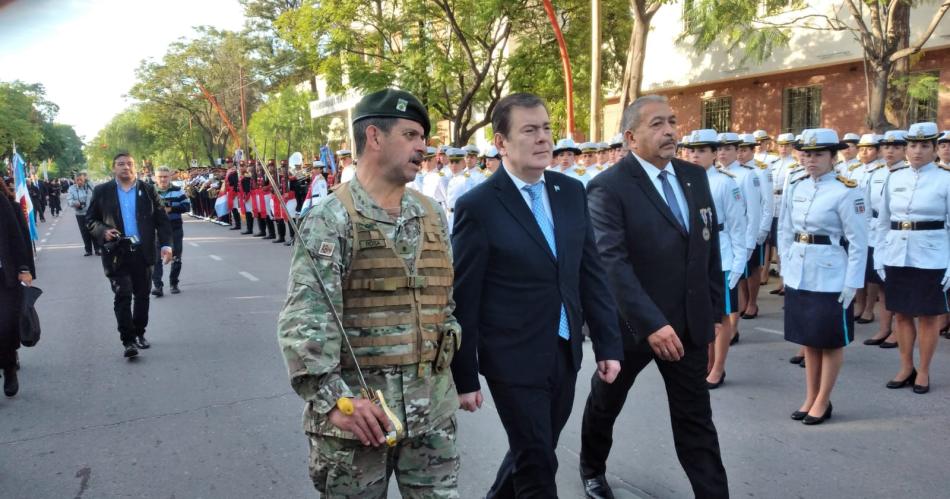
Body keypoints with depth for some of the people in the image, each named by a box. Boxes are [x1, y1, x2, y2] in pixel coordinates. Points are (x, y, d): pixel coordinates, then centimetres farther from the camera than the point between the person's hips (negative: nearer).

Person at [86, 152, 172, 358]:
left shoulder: (148, 190, 5)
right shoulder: (101, 191, 4)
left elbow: (161, 219, 5)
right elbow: (90, 219, 9)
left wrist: (166, 244, -6)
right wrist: (103, 231, -12)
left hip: (143, 252, 2)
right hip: (116, 253, -2)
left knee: (142, 296, 10)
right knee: (123, 295, -9)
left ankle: (139, 333, 26)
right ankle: (128, 340, -6)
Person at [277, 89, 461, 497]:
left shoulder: (432, 216, 9)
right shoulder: (330, 220, -9)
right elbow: (303, 321, -16)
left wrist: (456, 373, 15)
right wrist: (333, 398, -24)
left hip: (432, 407, 5)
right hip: (356, 407, -4)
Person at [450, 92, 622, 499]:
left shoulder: (572, 192, 3)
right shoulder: (478, 206, -13)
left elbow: (592, 274, 8)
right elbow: (462, 301, -11)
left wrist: (608, 344, 6)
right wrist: (464, 377, -8)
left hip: (566, 353, 6)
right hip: (514, 359, -5)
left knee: (534, 453, 20)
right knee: (537, 466, 5)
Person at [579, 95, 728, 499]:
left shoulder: (695, 177, 3)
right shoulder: (609, 187, -17)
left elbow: (709, 246, 9)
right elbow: (613, 262, -25)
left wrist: (713, 309, 7)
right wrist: (651, 323, -31)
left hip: (689, 322, 4)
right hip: (631, 323, -4)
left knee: (696, 419, 9)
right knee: (606, 403, 20)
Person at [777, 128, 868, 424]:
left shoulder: (846, 191, -11)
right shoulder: (795, 188, 5)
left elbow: (858, 242, -11)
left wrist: (852, 283, -13)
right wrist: (786, 268, 9)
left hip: (831, 278, -5)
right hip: (799, 276, 6)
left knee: (831, 342, 8)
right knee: (808, 339, 14)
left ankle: (823, 402, 19)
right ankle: (810, 398, 26)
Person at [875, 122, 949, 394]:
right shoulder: (894, 178, 6)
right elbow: (883, 222, 11)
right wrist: (879, 255, 7)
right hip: (897, 256, 4)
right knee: (901, 313, 11)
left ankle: (924, 372, 19)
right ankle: (906, 368, 24)